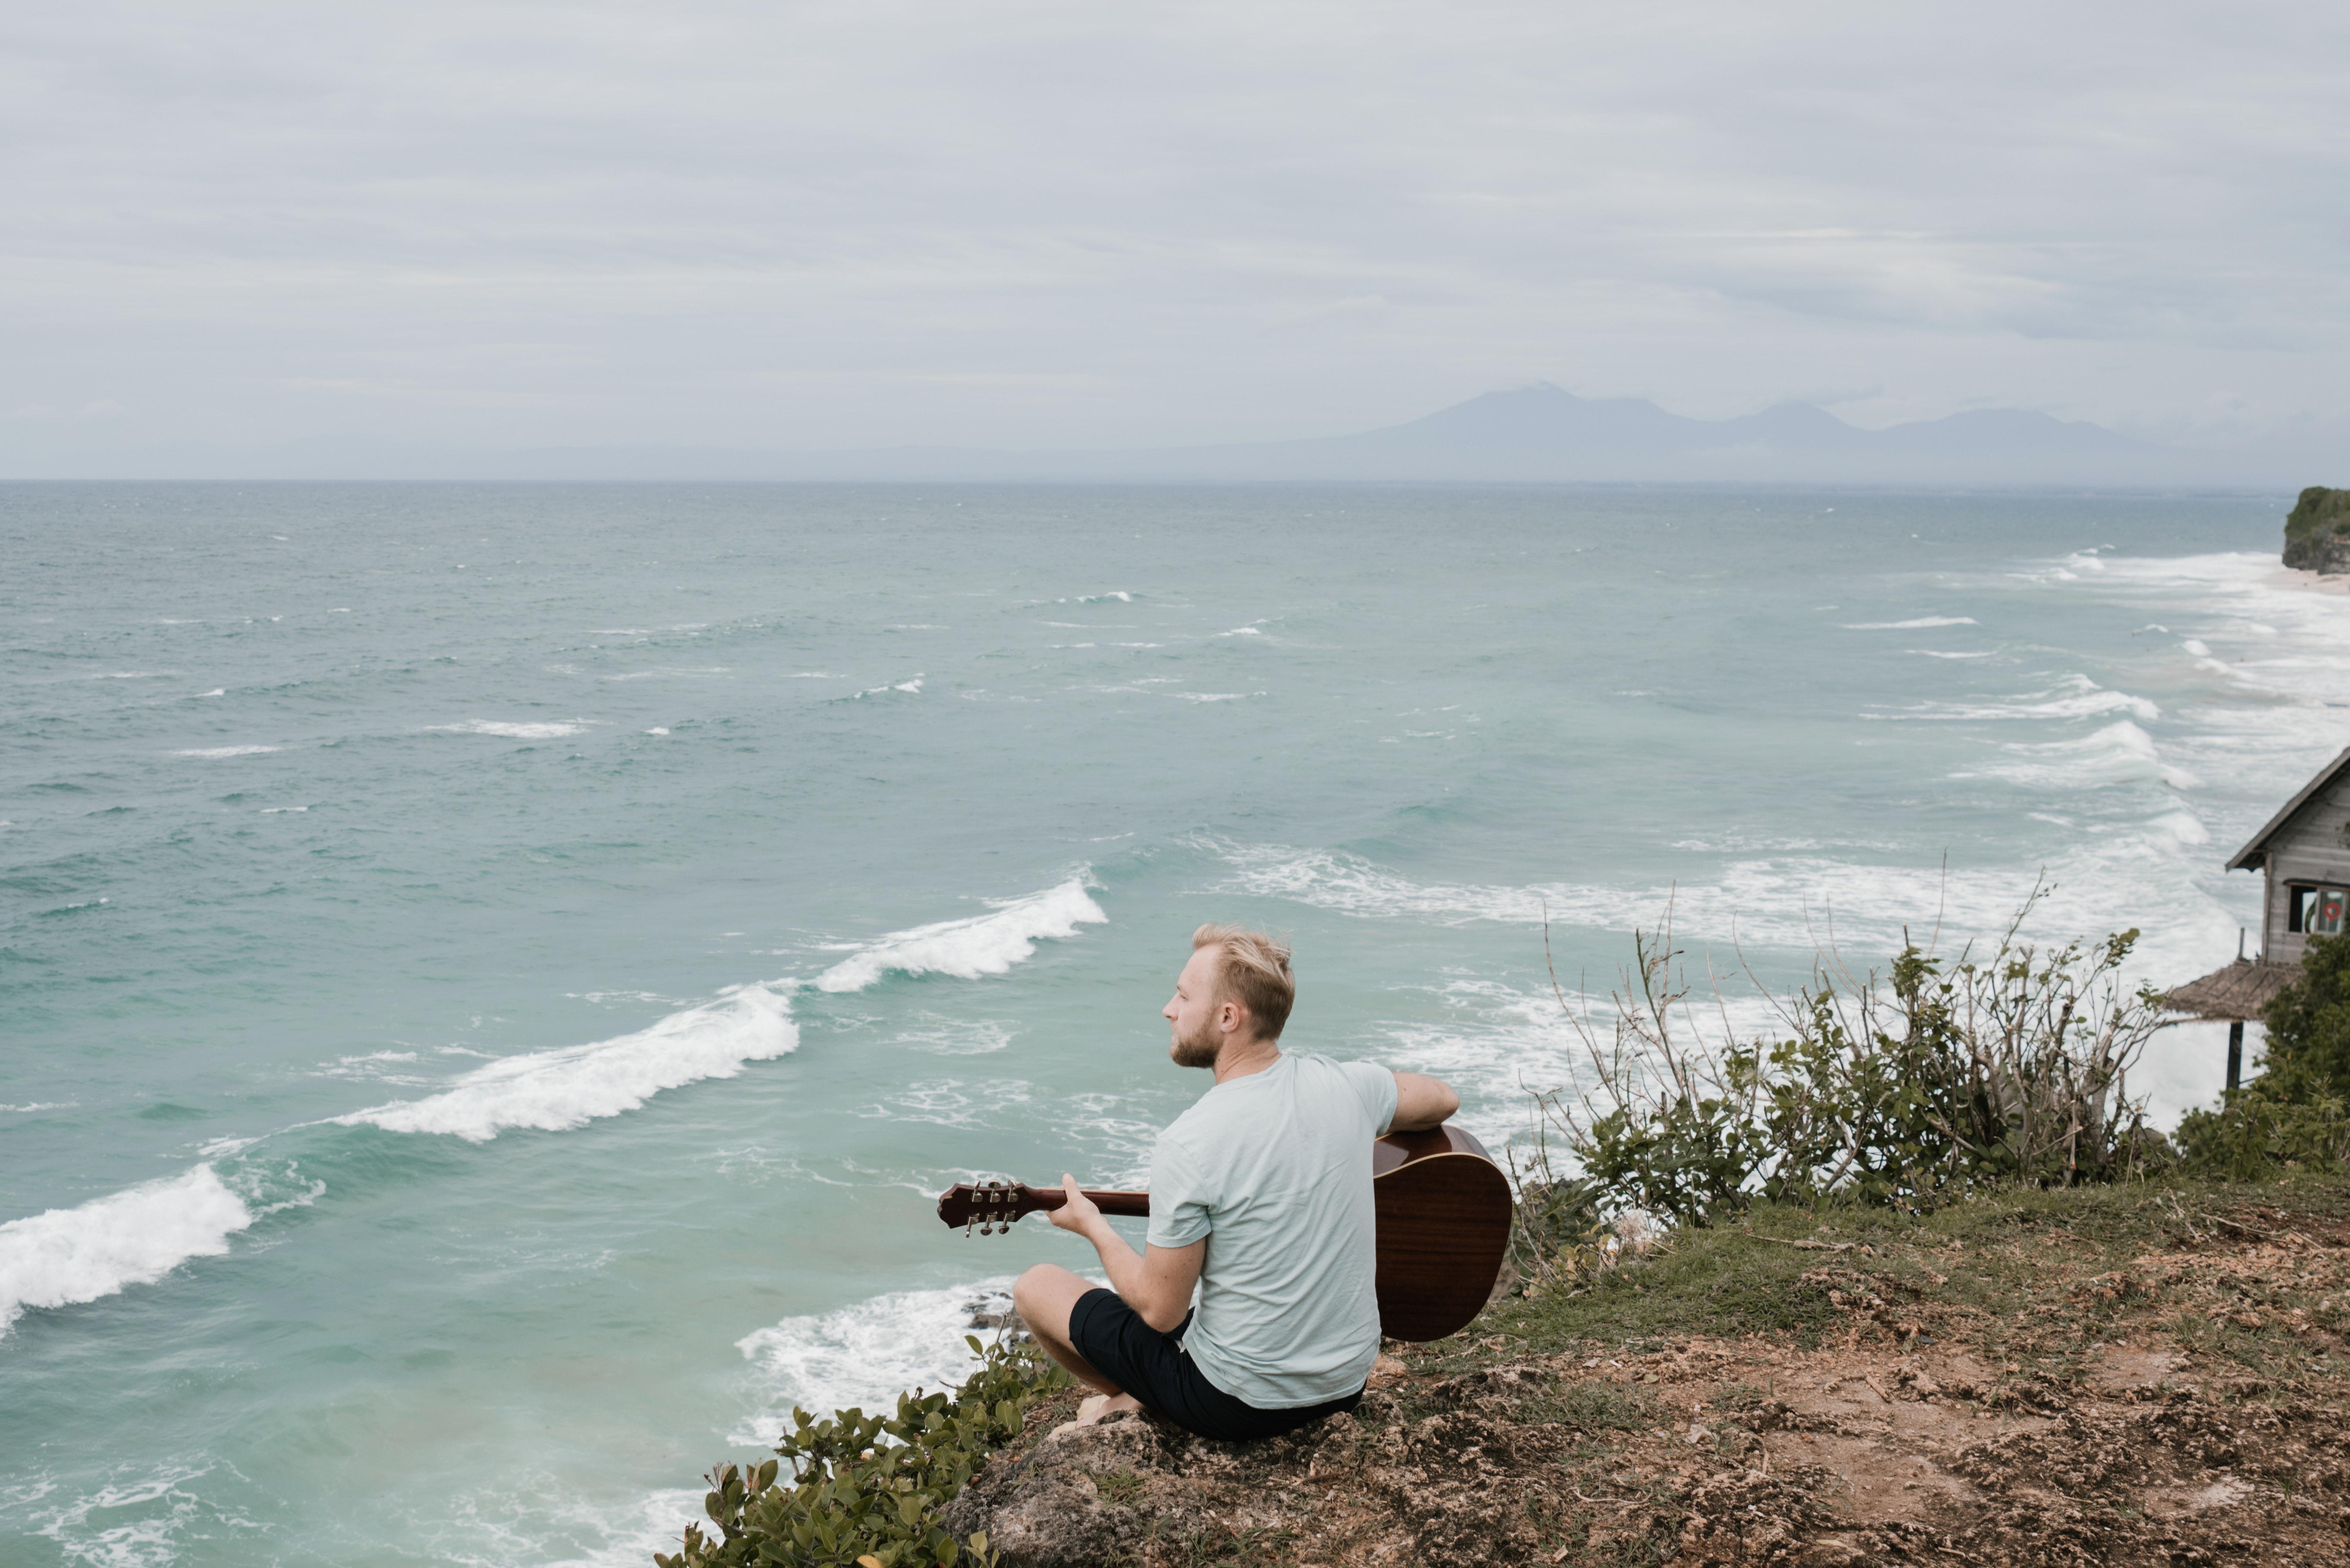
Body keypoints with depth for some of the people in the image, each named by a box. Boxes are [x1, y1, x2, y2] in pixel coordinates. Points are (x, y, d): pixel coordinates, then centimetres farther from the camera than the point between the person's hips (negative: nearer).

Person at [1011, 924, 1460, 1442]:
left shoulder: (1187, 1146, -25)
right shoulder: (1344, 1085, -7)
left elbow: (1160, 1311, -16)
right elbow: (1443, 1100, 14)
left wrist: (1093, 1226, 0)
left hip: (1239, 1406, -6)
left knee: (1037, 1286, 11)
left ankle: (1135, 1401, 28)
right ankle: (1145, 1399, 27)